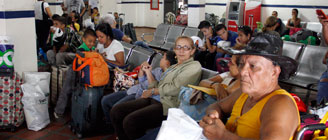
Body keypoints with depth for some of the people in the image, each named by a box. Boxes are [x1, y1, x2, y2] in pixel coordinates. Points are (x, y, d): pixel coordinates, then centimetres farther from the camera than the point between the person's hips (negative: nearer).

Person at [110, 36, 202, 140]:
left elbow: (175, 88, -12)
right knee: (116, 111, -5)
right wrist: (148, 72, 14)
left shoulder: (194, 66, -1)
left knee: (130, 121, -27)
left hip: (168, 104, -8)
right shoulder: (173, 67, 25)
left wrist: (152, 92, -2)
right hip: (155, 100, 9)